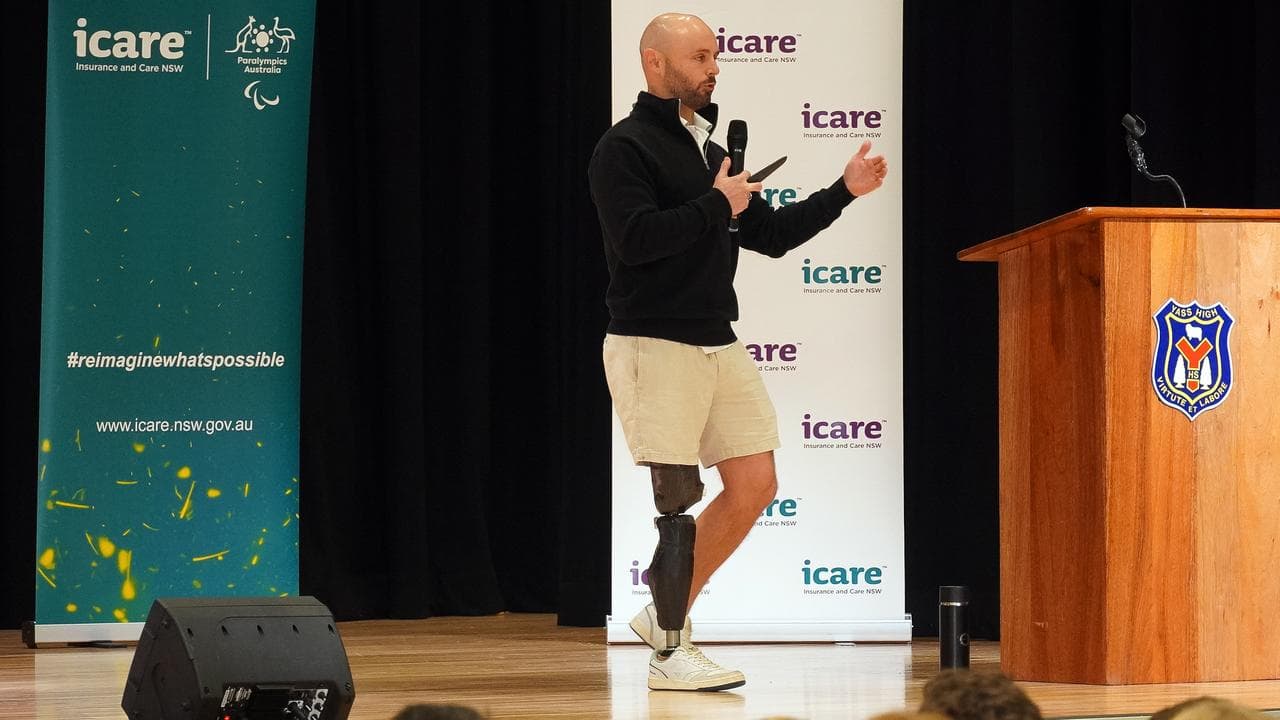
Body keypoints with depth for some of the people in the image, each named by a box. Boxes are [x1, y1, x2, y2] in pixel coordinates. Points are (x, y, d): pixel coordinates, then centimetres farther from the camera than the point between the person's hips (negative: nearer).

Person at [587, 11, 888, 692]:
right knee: (680, 496, -7)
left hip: (719, 346, 8)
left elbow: (771, 235, 21)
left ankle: (666, 611, 17)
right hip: (655, 346, -8)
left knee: (755, 483, 5)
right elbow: (637, 237, -22)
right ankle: (670, 650, 3)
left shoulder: (710, 151, 17)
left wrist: (843, 191, 13)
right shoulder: (625, 147, -8)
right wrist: (716, 206, -14)